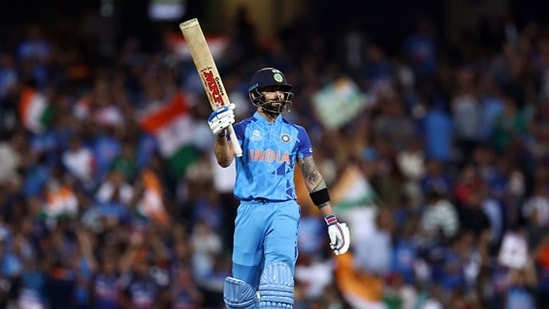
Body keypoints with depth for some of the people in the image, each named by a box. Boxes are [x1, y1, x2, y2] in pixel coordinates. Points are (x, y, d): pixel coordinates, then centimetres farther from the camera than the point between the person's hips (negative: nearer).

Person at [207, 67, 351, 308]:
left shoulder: (296, 134, 13)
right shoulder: (242, 130, 7)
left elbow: (312, 177, 17)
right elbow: (224, 160, -12)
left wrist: (331, 220, 13)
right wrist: (221, 134, -34)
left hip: (284, 210, 0)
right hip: (249, 210, 0)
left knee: (278, 275, -21)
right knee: (242, 289, 2)